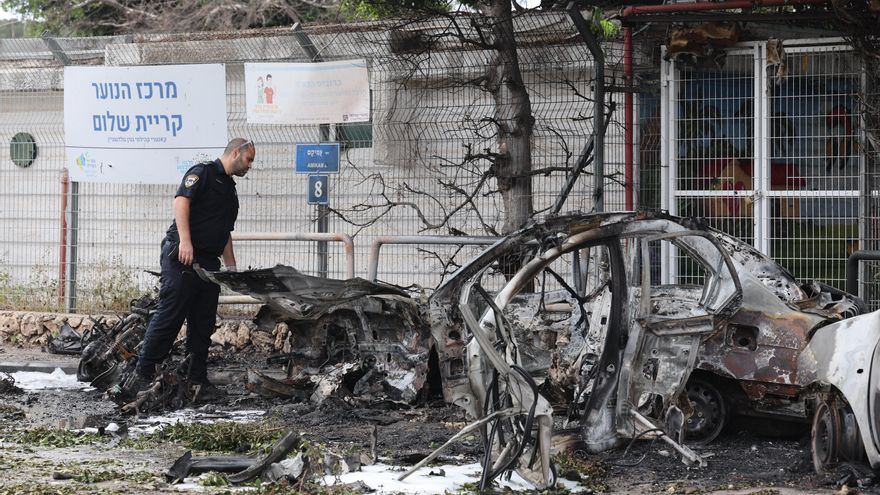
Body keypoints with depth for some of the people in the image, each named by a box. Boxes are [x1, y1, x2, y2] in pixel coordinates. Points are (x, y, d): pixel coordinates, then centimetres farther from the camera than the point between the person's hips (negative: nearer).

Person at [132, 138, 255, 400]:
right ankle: (143, 374, -8)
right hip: (182, 258, -9)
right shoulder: (203, 172, -2)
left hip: (209, 263, 9)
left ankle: (198, 380, 11)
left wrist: (231, 268, 20)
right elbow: (181, 201, -17)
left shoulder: (230, 191, 25)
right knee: (170, 316, -11)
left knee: (203, 324, 7)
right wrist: (185, 241, -26)